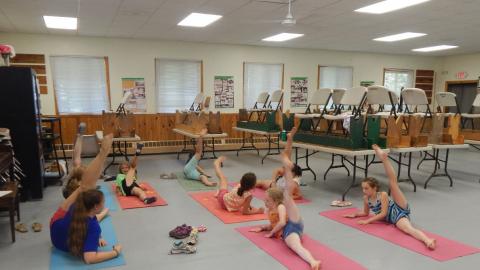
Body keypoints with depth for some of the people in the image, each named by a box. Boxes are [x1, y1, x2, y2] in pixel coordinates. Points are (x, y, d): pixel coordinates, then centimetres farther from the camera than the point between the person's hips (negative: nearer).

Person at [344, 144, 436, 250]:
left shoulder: (383, 195, -10)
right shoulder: (366, 198, 10)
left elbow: (383, 213, -17)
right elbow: (366, 212, 30)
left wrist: (368, 221, -18)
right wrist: (355, 214, 13)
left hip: (400, 210, -5)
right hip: (395, 218, 6)